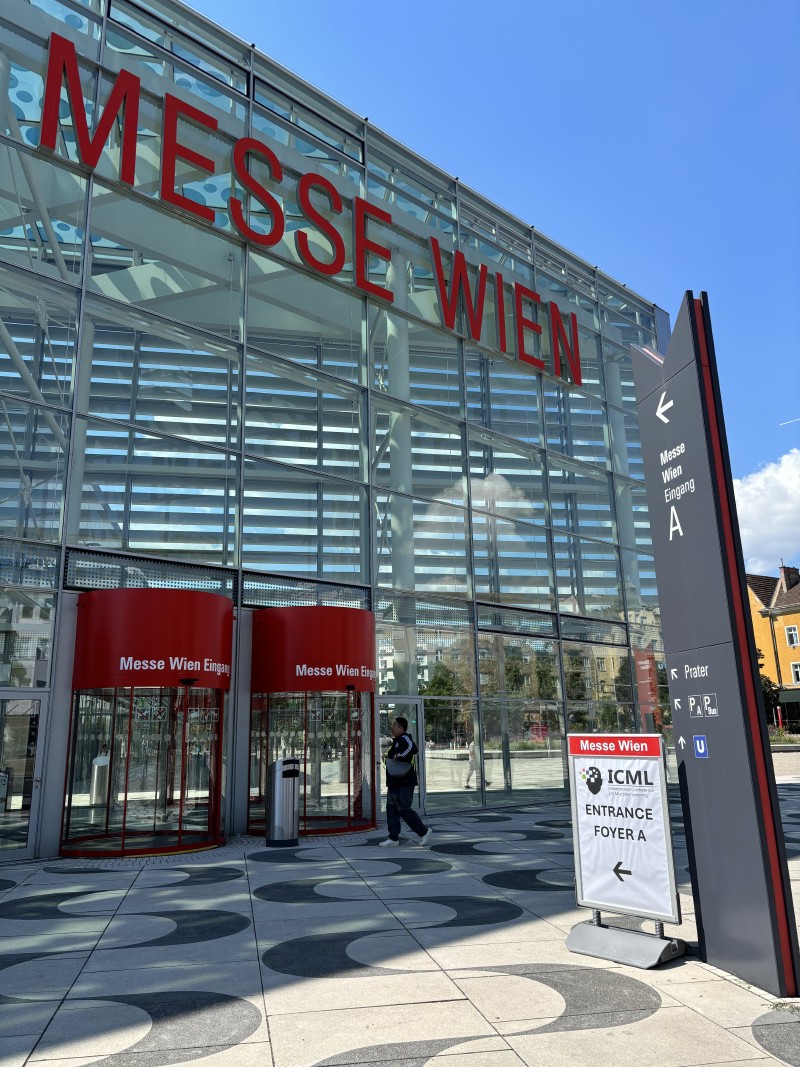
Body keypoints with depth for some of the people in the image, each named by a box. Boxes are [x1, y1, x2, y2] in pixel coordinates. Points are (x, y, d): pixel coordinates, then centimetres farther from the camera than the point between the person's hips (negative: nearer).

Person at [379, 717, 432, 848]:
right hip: (394, 783, 10)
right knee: (391, 809, 9)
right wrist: (387, 757, 11)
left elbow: (413, 748, -35)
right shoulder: (396, 741, 17)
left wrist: (400, 756, -27)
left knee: (404, 809, -5)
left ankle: (424, 831, 11)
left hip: (404, 783, -10)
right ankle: (393, 838, 14)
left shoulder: (404, 738, -15)